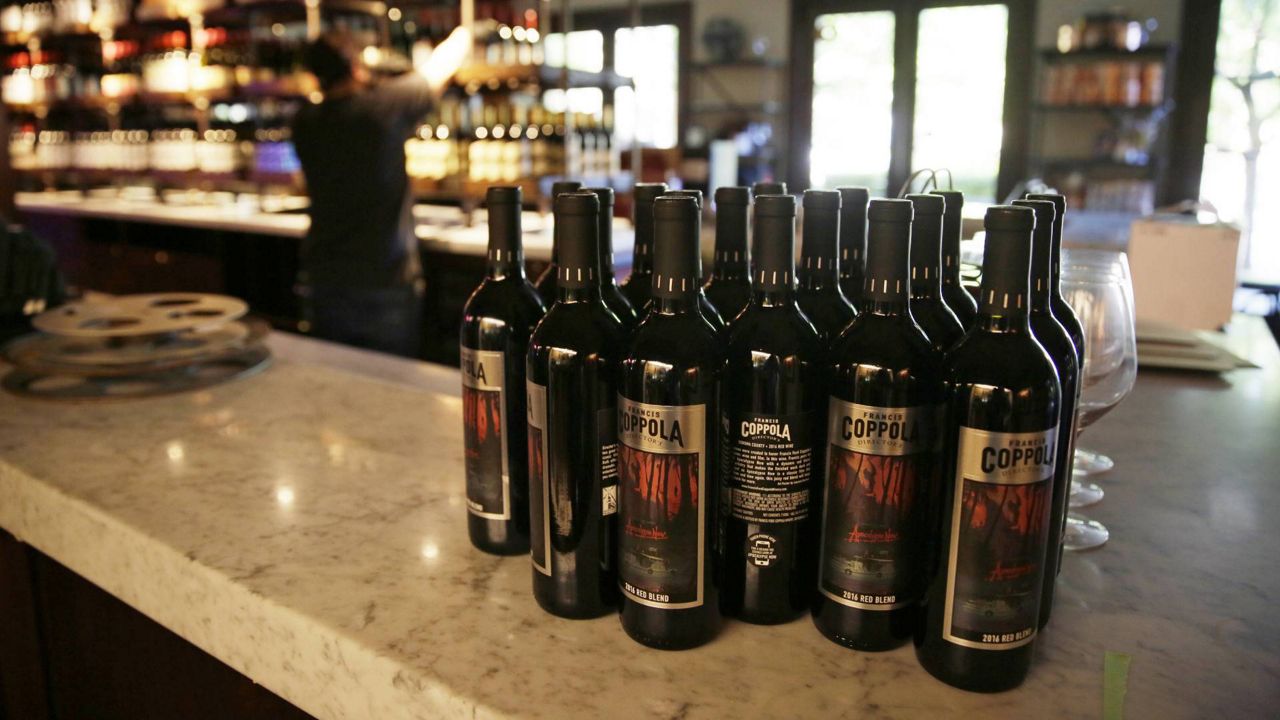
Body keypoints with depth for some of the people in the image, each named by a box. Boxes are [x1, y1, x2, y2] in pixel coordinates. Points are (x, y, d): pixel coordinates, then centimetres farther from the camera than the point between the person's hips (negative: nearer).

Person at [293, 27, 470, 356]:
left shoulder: (305, 124, 1)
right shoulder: (384, 104, -10)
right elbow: (441, 65, 6)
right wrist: (463, 34, 26)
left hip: (324, 282, 5)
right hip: (387, 282, -4)